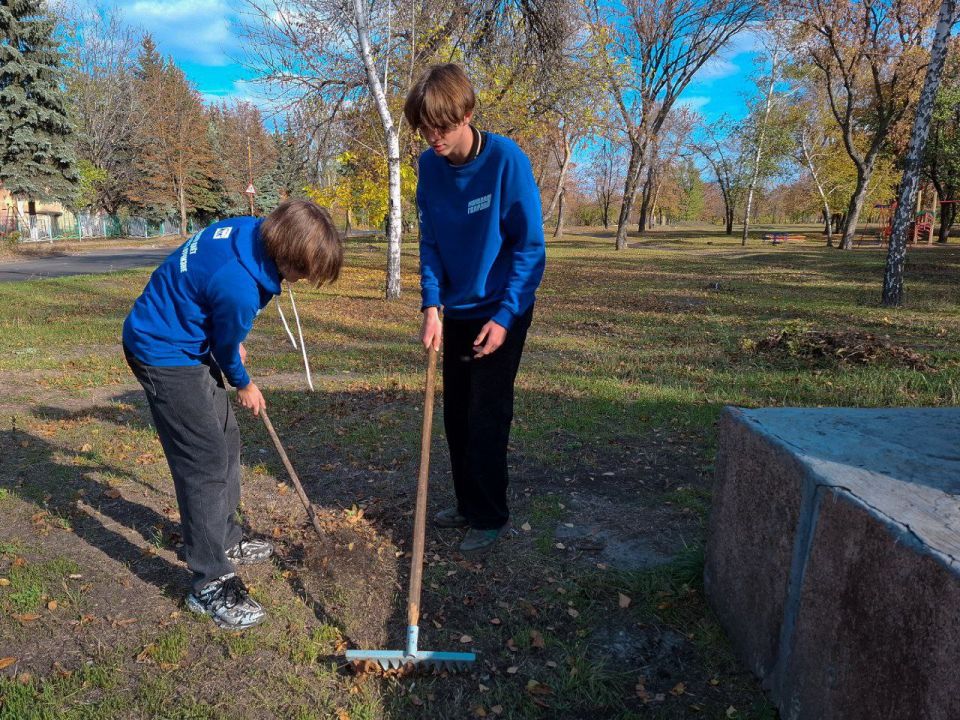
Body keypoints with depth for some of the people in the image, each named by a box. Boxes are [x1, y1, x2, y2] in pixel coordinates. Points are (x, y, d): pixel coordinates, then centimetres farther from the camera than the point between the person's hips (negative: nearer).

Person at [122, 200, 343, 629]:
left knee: (226, 441, 16)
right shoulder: (239, 287, -33)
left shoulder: (253, 231, -9)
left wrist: (235, 348, 17)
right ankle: (210, 583, 2)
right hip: (165, 355, -10)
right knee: (206, 461, -9)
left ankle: (226, 539, 32)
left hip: (188, 342, 10)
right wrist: (244, 386, 8)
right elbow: (226, 347, -12)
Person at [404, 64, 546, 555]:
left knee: (487, 416, -2)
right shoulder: (429, 166, -3)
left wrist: (505, 317, -20)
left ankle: (490, 517, 15)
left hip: (501, 312, -6)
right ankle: (468, 504, 30)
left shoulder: (506, 160, -18)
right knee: (456, 414, 12)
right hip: (457, 311, 6)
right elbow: (430, 241, 1)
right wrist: (431, 305, -11)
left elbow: (530, 246, -16)